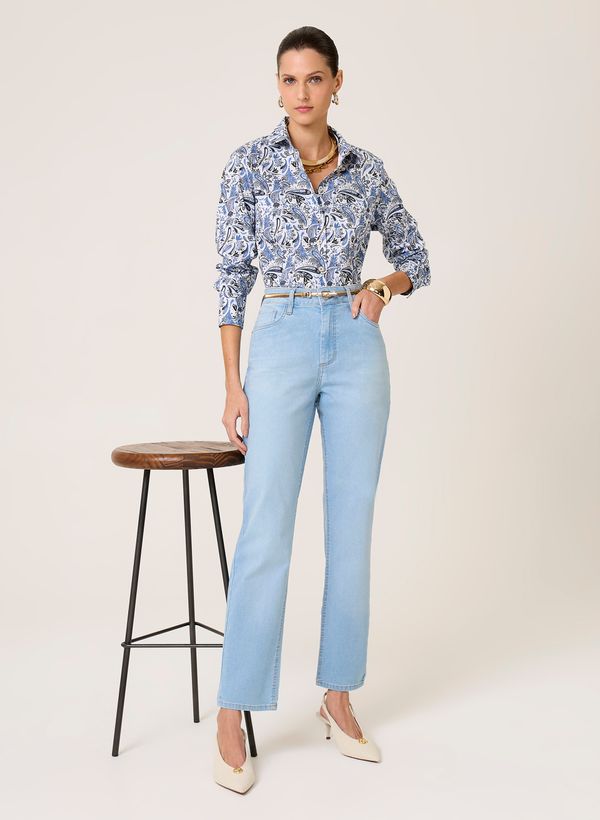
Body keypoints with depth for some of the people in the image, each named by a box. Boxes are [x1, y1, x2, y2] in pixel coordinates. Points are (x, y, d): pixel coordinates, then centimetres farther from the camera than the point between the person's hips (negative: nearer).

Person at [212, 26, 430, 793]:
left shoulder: (366, 169, 8)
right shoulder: (249, 163, 1)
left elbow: (415, 256, 16)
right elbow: (232, 275, -1)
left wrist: (382, 286, -7)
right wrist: (233, 385, -6)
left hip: (356, 348, 3)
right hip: (281, 347, -3)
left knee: (352, 526, 5)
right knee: (265, 532, -7)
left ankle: (338, 697, 20)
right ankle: (232, 717, 4)